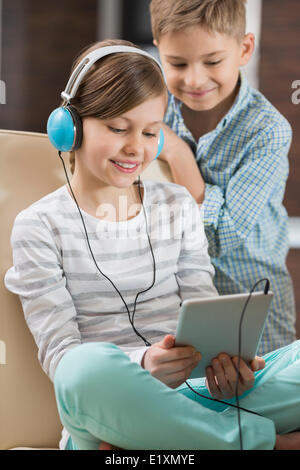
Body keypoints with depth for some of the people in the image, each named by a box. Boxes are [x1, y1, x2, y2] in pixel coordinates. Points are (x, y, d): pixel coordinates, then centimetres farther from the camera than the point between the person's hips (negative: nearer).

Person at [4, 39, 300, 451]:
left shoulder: (178, 207, 18)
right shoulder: (39, 227, 4)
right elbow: (58, 351, -4)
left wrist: (226, 358, -15)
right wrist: (143, 365, -26)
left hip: (192, 392, 4)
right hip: (106, 401, -4)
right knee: (92, 367, -42)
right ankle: (258, 438, -26)